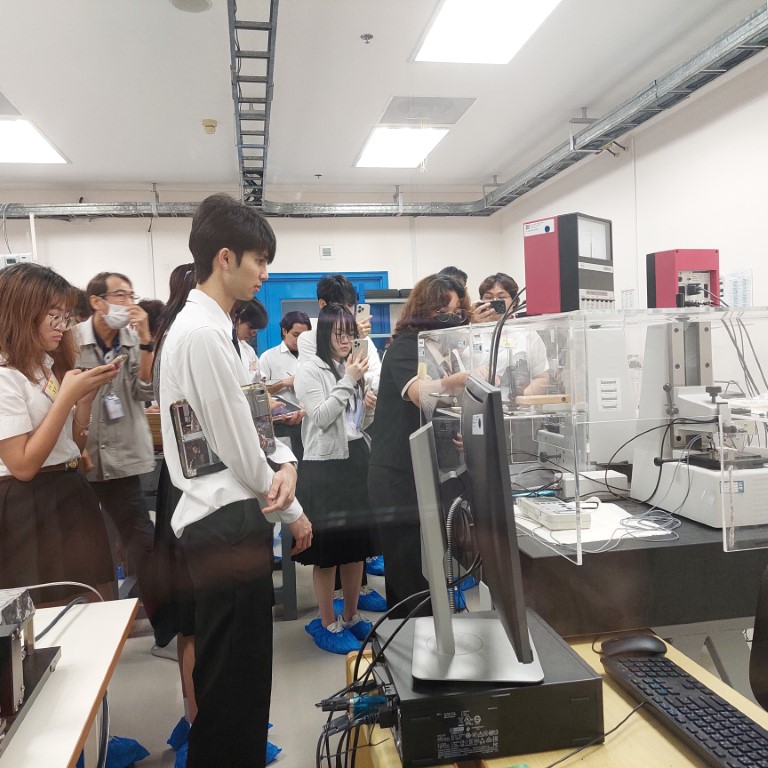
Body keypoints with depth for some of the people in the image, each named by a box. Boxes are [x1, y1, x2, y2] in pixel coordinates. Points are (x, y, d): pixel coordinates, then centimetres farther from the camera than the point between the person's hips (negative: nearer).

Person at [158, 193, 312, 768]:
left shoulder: (213, 328, 12)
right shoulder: (202, 334, -19)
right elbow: (236, 447, -18)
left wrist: (285, 464, -6)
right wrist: (291, 511, -4)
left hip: (230, 519, 10)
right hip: (228, 524, -10)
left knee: (239, 674, 23)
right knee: (231, 680, 5)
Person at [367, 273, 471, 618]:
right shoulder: (406, 346, -13)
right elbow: (420, 393, -34)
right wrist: (466, 377, -52)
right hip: (401, 482, -9)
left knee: (428, 581, 17)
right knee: (414, 587, -4)